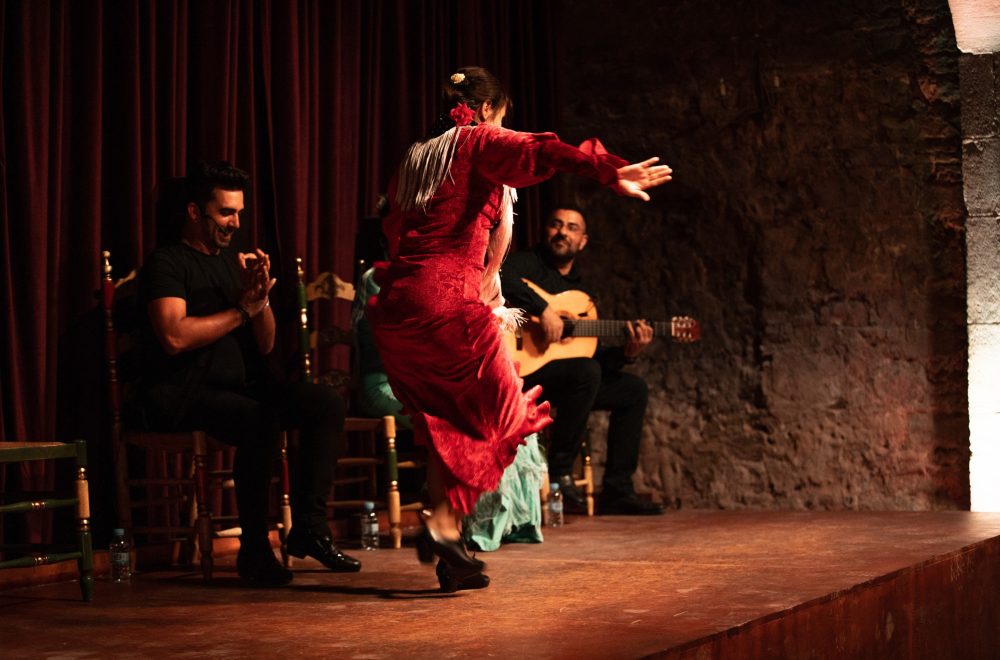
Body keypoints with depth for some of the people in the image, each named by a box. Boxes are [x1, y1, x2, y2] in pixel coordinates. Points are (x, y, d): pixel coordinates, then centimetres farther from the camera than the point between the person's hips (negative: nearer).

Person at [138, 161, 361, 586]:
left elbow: (265, 345, 17)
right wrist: (242, 309, -9)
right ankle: (254, 550, -23)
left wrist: (262, 297, -3)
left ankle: (308, 527, -11)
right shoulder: (167, 263, -2)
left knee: (327, 402, -11)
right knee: (259, 420, -35)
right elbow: (174, 337, -19)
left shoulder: (234, 262, 20)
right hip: (181, 395, -8)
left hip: (239, 386, 8)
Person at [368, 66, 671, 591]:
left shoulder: (414, 159, 24)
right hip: (448, 300, -7)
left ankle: (449, 556, 11)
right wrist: (609, 172, -30)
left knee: (445, 423, 15)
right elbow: (539, 152, -16)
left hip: (398, 305, 7)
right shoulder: (479, 143, 4)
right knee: (498, 414, 4)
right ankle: (443, 523, -11)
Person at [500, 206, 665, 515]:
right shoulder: (529, 263, -2)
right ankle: (558, 474, -22)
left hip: (567, 377, 9)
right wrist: (542, 309, -31)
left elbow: (594, 356, 14)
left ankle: (616, 492, 5)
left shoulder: (581, 290, 19)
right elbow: (500, 276, -28)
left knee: (633, 390, 7)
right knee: (586, 372, -33)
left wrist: (627, 352, -4)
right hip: (521, 368, -8)